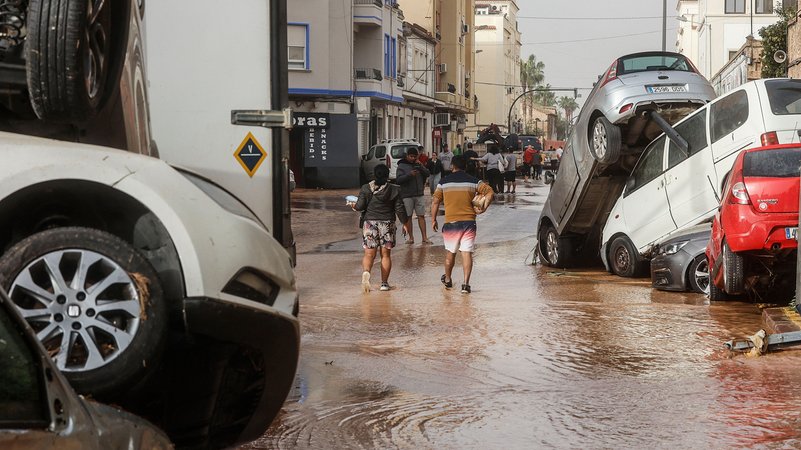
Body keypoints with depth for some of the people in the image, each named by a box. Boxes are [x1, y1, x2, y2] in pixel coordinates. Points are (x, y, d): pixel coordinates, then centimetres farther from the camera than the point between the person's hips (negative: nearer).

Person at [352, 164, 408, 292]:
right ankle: (384, 283, 10)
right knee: (386, 255, 10)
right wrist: (405, 223, 10)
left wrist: (354, 206, 18)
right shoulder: (394, 190, -3)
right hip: (387, 224, 0)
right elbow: (400, 209, -2)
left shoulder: (366, 189, -3)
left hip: (370, 223, 0)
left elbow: (360, 206, -4)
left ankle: (366, 272, -28)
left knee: (369, 254, 2)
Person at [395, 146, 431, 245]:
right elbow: (398, 179, -12)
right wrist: (409, 174, -23)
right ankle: (411, 238, 9)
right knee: (408, 217, 1)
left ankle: (424, 238, 1)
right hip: (407, 195, -3)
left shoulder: (418, 164, 12)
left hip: (419, 195, 3)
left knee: (421, 216, 1)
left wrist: (421, 167, -11)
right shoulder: (402, 166, -2)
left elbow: (427, 174, 4)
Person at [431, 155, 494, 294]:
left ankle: (447, 279, 33)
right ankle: (466, 283, -10)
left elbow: (435, 201, 3)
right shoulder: (473, 181, 2)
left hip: (451, 222, 0)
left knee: (450, 252, 16)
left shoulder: (444, 182, 2)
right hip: (468, 221, 0)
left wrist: (433, 220, 11)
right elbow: (490, 192, -3)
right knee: (467, 253, -2)